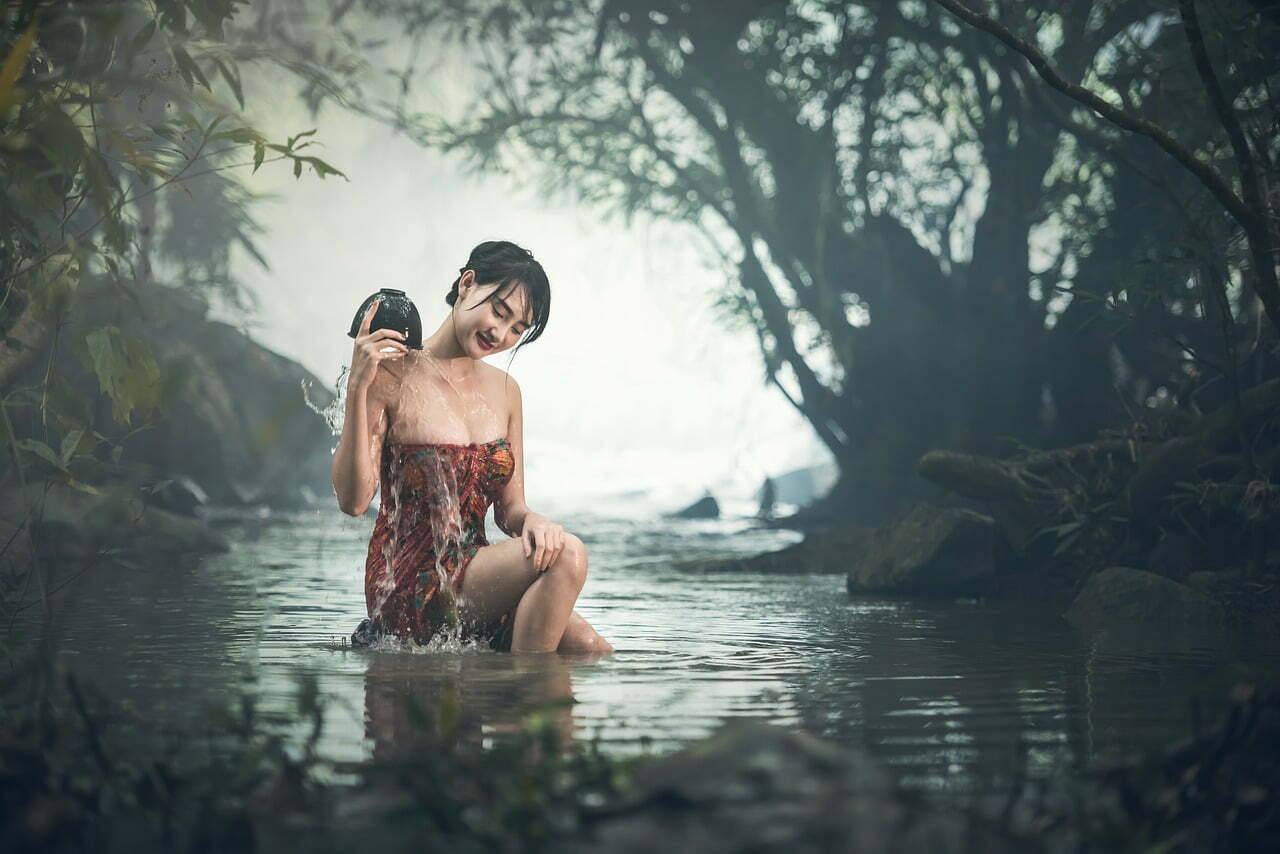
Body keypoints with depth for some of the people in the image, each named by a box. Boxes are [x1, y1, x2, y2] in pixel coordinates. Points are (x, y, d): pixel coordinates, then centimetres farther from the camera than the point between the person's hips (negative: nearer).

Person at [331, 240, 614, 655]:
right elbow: (353, 500, -14)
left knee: (592, 651, -20)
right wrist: (357, 389, -22)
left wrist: (531, 520, -10)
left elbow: (508, 508, 14)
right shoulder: (391, 375, -5)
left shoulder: (505, 390, 14)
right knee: (566, 555, -27)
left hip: (473, 570, 6)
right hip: (410, 581, -6)